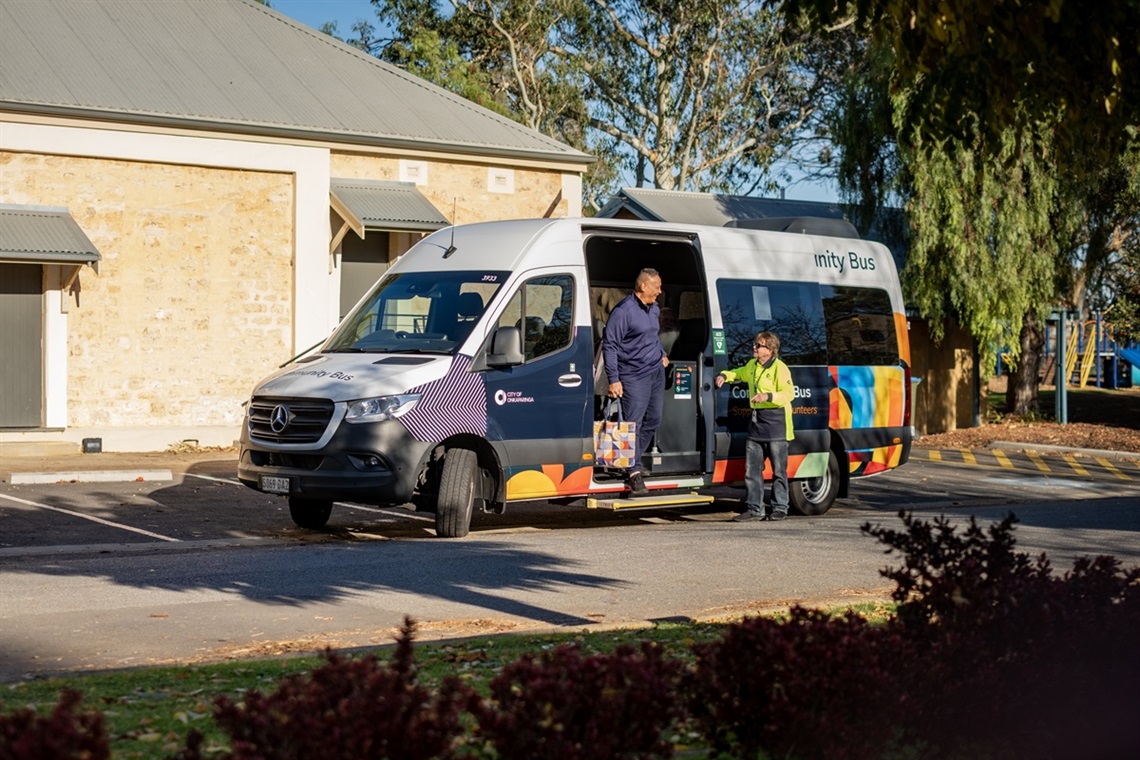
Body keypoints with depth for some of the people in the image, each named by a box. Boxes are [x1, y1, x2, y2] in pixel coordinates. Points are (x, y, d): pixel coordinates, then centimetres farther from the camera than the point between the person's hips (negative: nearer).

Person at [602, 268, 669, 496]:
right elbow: (609, 344, -15)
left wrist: (661, 354, 21)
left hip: (657, 371, 9)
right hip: (634, 375, -8)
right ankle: (634, 472, -9)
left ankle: (631, 459, 21)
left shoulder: (654, 309, 10)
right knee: (633, 422, -10)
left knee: (653, 420, 10)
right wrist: (613, 379, -18)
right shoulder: (623, 311, -15)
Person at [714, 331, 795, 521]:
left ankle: (780, 509, 7)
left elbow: (789, 393, -19)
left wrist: (768, 396, -33)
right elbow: (740, 373, 34)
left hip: (776, 422, -8)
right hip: (756, 422, 8)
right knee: (751, 468, 6)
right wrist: (725, 376, 15)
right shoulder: (752, 365, 13)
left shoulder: (780, 368, -11)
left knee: (778, 470, 0)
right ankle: (754, 508, 11)